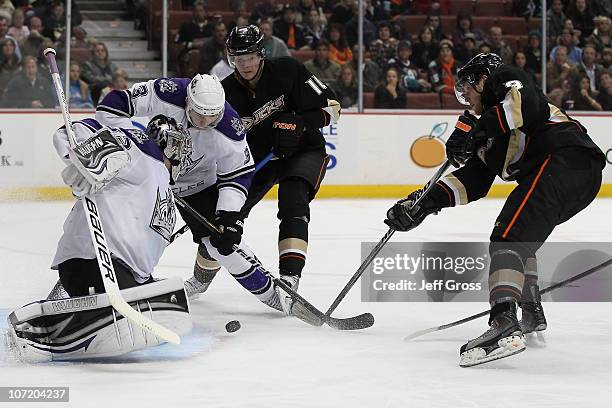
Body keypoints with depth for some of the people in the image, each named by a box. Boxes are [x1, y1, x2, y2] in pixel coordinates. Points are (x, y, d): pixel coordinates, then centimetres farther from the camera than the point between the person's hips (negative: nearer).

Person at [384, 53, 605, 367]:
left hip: (566, 157, -10)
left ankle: (504, 324, -35)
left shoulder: (507, 81, 9)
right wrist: (423, 203, 15)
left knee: (510, 237, -19)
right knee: (520, 236, 28)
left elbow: (528, 104, -15)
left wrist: (478, 128, -19)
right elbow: (471, 181, 23)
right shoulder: (488, 132, 32)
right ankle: (532, 316, 35)